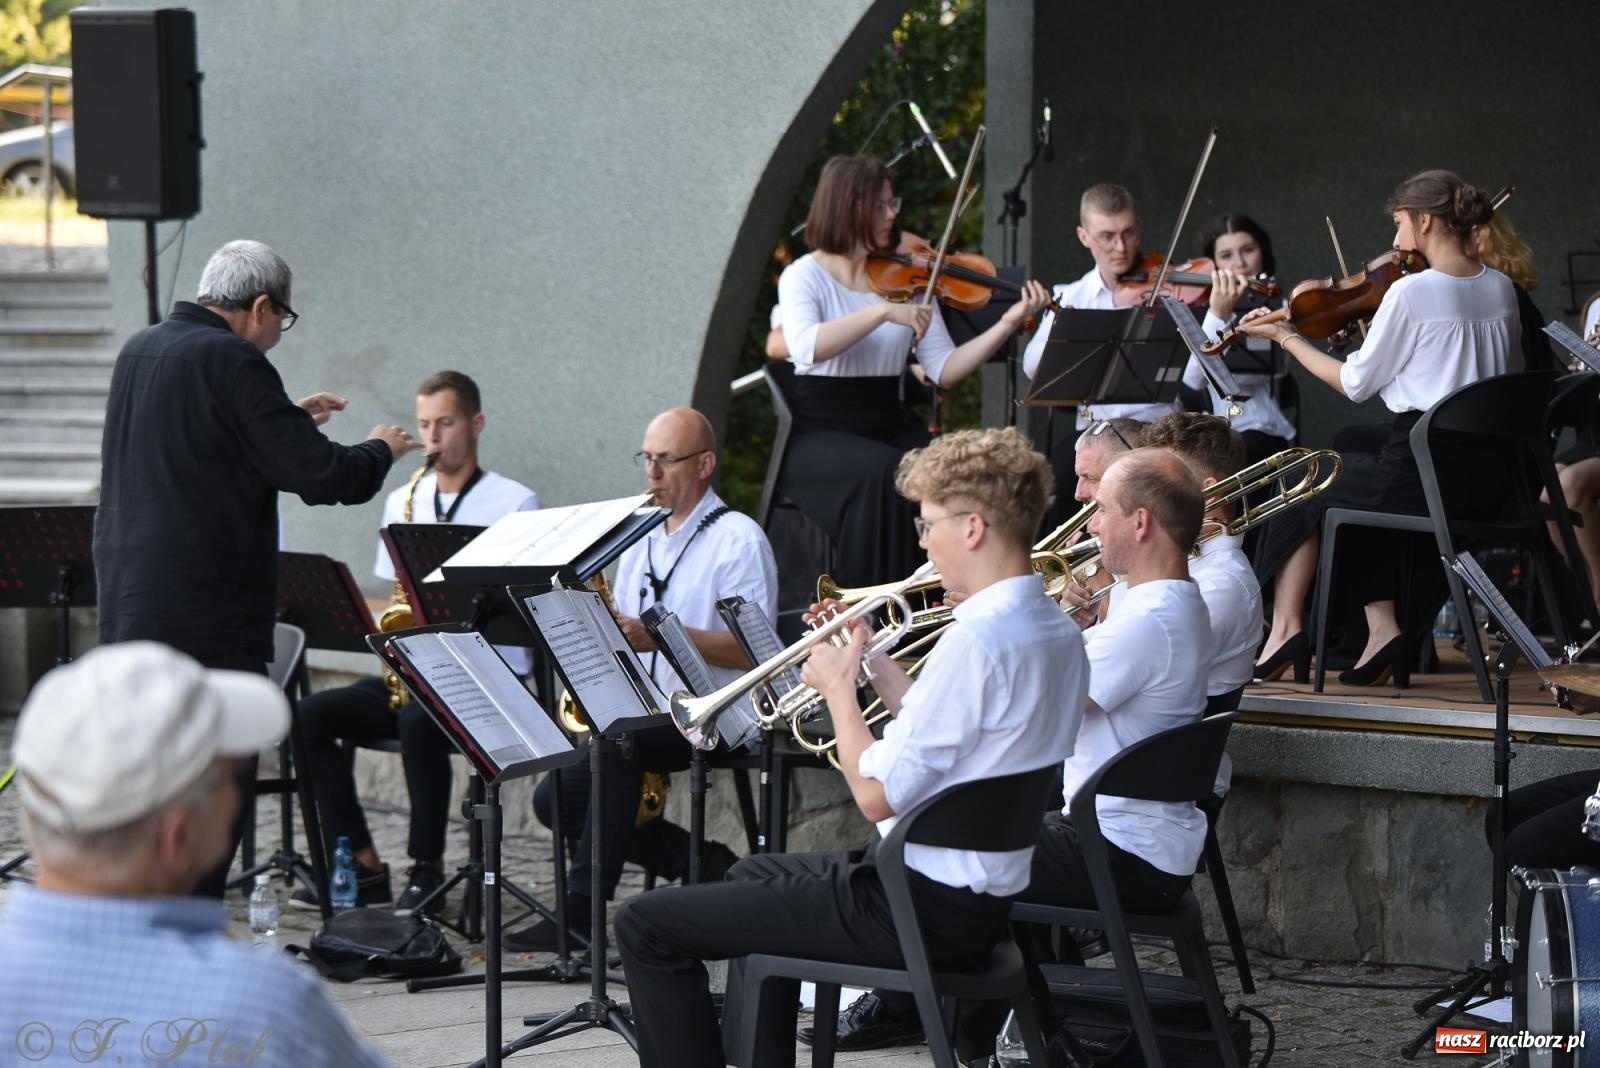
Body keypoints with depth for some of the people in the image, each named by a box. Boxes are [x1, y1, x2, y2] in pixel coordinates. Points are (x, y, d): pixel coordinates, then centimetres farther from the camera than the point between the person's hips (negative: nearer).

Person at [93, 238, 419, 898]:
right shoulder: (233, 362, -14)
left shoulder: (139, 352, 12)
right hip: (208, 614, -9)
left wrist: (286, 418, 27)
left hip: (129, 602, 9)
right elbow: (317, 475, -16)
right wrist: (380, 452, 3)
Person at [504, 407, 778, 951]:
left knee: (617, 740, -34)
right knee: (556, 798, -10)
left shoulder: (739, 539, -5)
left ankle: (584, 907, -27)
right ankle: (711, 868, -6)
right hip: (645, 712, 8)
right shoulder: (639, 539, 20)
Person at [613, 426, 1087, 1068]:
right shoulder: (1058, 631, 5)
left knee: (647, 926, -6)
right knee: (756, 875, 36)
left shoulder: (980, 639, -25)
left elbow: (877, 795, -23)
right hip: (985, 900, 10)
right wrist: (875, 666, 9)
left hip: (924, 910, -10)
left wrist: (838, 687, -8)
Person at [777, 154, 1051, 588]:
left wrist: (1007, 325, -11)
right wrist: (884, 312, -28)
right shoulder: (805, 276, -2)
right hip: (820, 437, -4)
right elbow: (806, 347, -24)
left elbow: (943, 370, 1)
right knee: (884, 473, -34)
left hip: (891, 428, 4)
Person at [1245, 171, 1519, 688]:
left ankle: (1286, 626, 11)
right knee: (1355, 488, 29)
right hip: (1490, 478, 7)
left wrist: (1287, 338, 5)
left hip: (1422, 470, -7)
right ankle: (1382, 628, 18)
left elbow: (1356, 383, -6)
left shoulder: (1410, 291, -13)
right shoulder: (1501, 289, 5)